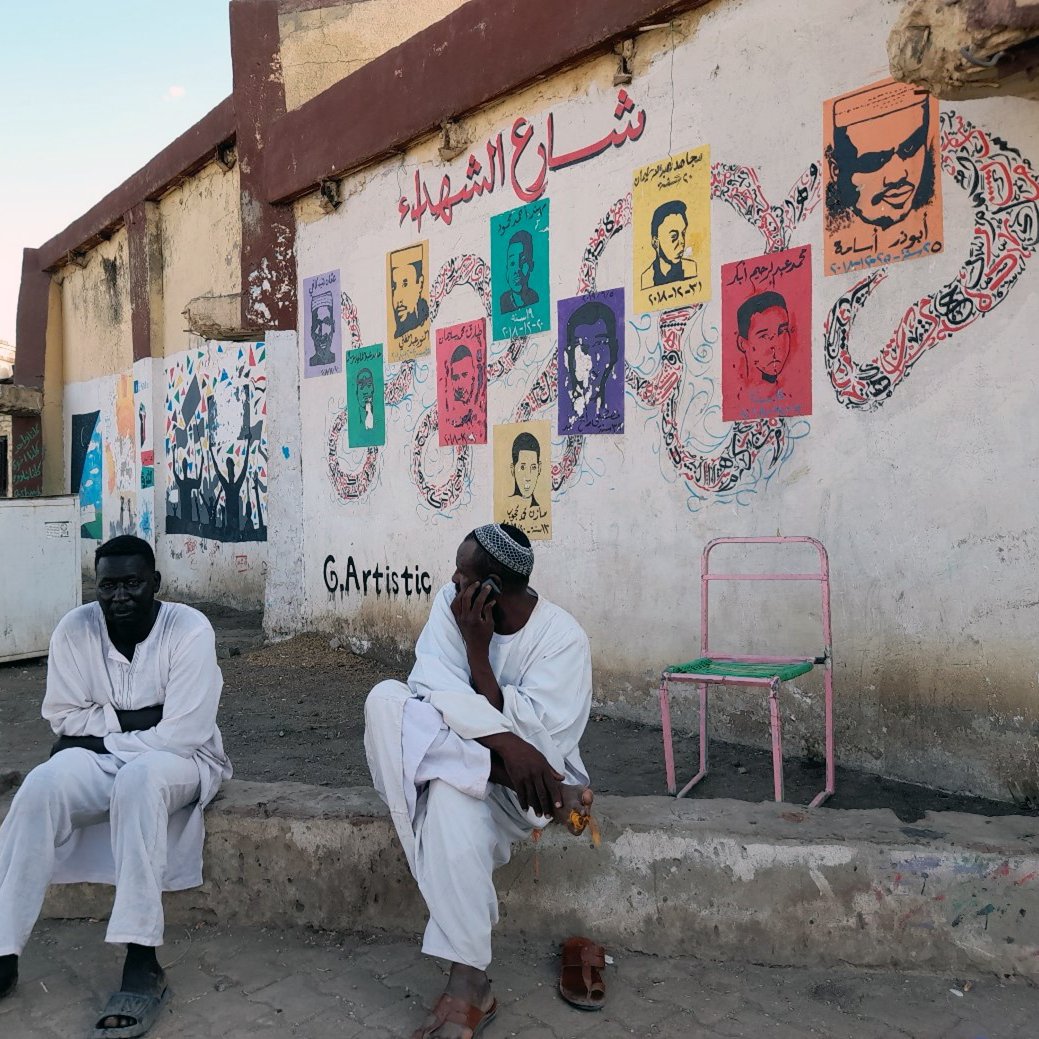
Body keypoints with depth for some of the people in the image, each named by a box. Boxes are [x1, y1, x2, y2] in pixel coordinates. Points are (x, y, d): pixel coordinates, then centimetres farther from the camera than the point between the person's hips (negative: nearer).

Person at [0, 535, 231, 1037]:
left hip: (181, 760, -4)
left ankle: (141, 963, -34)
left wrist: (101, 736, -14)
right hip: (102, 759, 4)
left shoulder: (189, 629, -19)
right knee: (42, 786, -26)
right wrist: (132, 721, -13)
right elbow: (65, 716, 0)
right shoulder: (75, 629, -7)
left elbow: (182, 734, -21)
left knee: (138, 780, -36)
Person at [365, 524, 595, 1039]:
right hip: (453, 752, 5)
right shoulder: (451, 600, -5)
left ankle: (469, 984, -31)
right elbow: (432, 682, -19)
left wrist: (477, 647, -25)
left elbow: (532, 734, -23)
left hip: (533, 775, -4)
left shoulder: (562, 637, -16)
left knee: (452, 789, -37)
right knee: (386, 698, -25)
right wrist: (503, 741, -32)